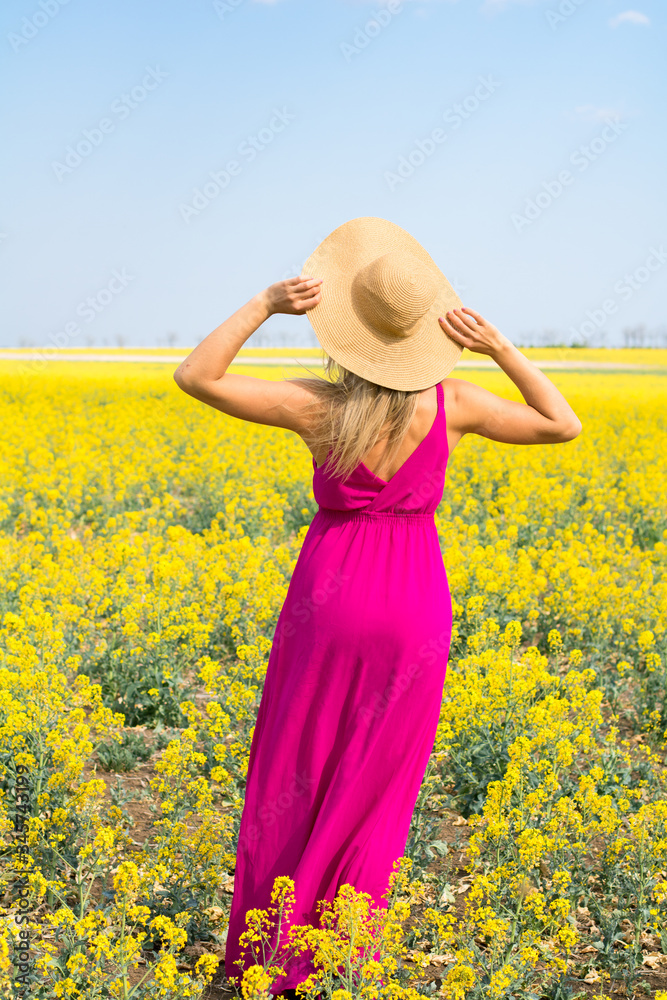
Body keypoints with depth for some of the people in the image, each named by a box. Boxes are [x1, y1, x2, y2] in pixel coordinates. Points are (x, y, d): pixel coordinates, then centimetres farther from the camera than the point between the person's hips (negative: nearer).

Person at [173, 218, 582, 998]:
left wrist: (265, 303, -14)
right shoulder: (451, 402, -8)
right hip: (415, 612, 2)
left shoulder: (318, 406, -13)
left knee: (294, 780, 15)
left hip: (332, 599, -1)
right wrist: (499, 346, -4)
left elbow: (193, 377, -13)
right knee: (373, 791, 14)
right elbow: (564, 426, 3)